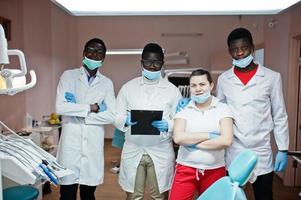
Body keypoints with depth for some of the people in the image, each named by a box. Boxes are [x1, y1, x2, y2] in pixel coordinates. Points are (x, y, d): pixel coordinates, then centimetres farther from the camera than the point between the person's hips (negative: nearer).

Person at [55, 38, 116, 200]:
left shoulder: (107, 83, 6)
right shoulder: (68, 76, 2)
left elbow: (112, 116, -3)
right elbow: (60, 107, -11)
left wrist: (78, 112, -9)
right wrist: (91, 107, -10)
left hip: (93, 145, 2)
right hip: (71, 143, -1)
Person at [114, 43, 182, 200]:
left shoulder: (172, 90, 2)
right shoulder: (128, 87, 4)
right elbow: (116, 117, 3)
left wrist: (167, 125, -20)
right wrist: (126, 120, -19)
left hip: (161, 151, 0)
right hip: (133, 150, 1)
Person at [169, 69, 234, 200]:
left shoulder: (223, 109, -2)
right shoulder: (184, 109, -1)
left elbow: (226, 140, -15)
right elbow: (178, 138, -14)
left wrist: (193, 142, -11)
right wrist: (208, 135, -15)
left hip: (214, 171, 0)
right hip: (186, 169, 0)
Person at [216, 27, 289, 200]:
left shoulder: (272, 77, -4)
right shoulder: (224, 79, 1)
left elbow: (280, 117, 1)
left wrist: (283, 150, -1)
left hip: (261, 153, -1)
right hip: (233, 153, 2)